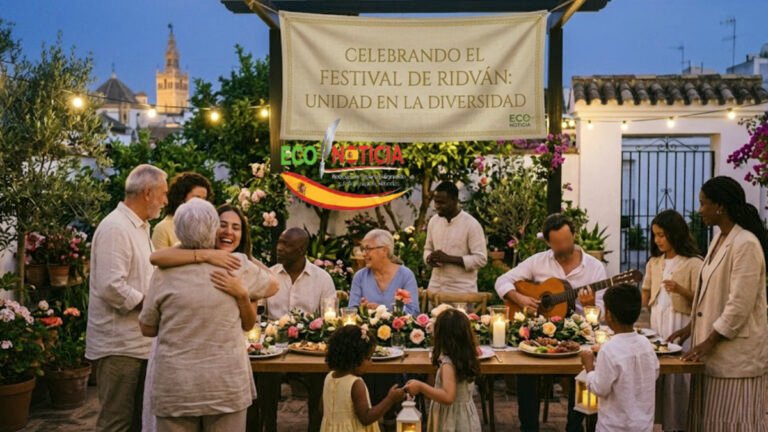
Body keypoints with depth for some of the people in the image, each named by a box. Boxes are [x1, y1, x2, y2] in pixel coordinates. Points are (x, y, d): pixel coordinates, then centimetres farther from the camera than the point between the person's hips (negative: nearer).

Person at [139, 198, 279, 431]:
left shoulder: (164, 272, -5)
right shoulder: (238, 266, -3)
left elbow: (147, 328, 6)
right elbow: (272, 286, 18)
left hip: (175, 386, 0)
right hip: (227, 384, 0)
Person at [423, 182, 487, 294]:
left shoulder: (471, 224, -11)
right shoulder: (433, 221, 6)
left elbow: (480, 259, -14)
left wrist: (449, 258, -20)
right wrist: (429, 259, -5)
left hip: (462, 290, -5)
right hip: (435, 288, 5)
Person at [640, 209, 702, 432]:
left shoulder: (693, 263, -7)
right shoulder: (654, 262, 11)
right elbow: (645, 296, 11)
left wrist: (681, 290, -24)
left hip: (680, 326, -5)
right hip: (656, 324, 5)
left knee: (677, 376, -2)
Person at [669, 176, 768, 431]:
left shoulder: (745, 244, -17)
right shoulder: (719, 240, 11)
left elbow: (740, 305, -21)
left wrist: (709, 342, -17)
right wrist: (691, 327, 13)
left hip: (737, 354, -9)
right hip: (715, 350, 9)